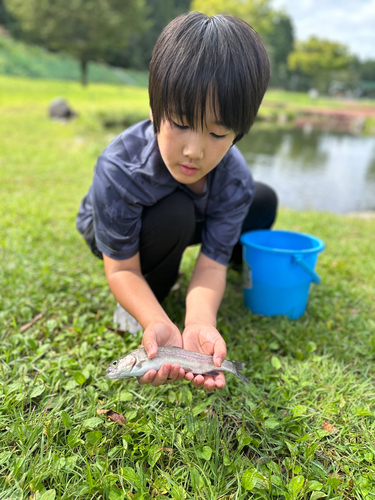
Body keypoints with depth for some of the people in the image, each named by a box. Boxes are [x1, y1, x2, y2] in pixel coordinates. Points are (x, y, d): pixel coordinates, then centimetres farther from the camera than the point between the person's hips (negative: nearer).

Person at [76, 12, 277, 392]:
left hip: (189, 225, 4)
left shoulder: (235, 181, -29)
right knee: (175, 216, -38)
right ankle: (143, 305, -10)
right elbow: (122, 270, -33)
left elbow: (211, 265, -30)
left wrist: (200, 322, -51)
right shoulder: (118, 171, -39)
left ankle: (240, 262, 26)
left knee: (264, 201, -6)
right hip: (112, 230, -3)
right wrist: (158, 325, -52)